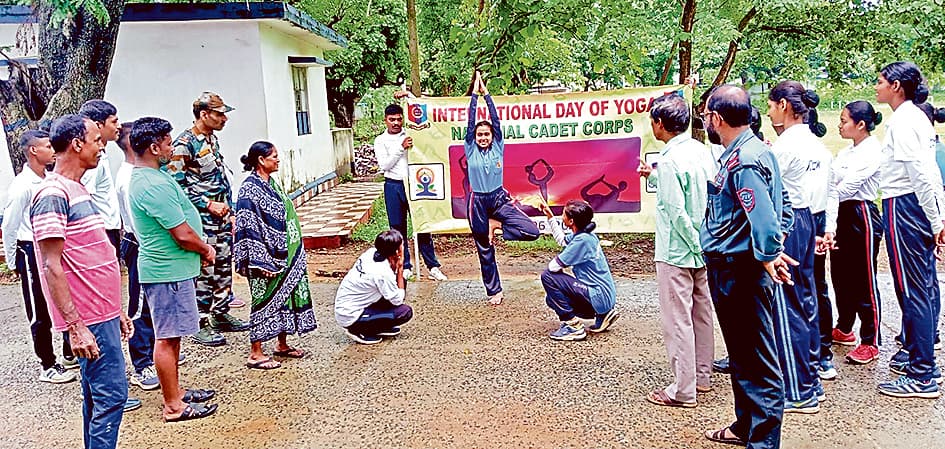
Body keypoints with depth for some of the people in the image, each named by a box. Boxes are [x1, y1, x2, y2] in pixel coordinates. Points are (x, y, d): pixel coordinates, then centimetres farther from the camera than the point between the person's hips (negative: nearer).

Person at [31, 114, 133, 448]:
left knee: (97, 396, 15)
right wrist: (75, 327, -21)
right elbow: (52, 266, -18)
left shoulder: (77, 190, 16)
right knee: (111, 394, -7)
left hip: (102, 313, 10)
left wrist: (116, 309, 21)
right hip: (88, 320, -10)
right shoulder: (52, 194, -14)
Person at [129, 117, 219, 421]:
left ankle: (175, 392, 31)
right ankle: (173, 406, 9)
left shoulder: (142, 177, 11)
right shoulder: (155, 185, -23)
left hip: (168, 268, 11)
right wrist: (207, 250, -5)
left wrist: (201, 248, 9)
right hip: (168, 271, -11)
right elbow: (183, 235, -24)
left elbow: (180, 222, 18)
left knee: (171, 335, 19)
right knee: (167, 338, -1)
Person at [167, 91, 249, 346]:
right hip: (202, 220, -9)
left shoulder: (212, 139, 13)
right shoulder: (184, 145, -15)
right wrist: (208, 205, -17)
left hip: (221, 215, 9)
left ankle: (221, 315, 27)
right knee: (203, 271, -4)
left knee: (224, 266, 15)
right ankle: (200, 325, 6)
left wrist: (229, 212, 19)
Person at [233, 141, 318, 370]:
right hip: (268, 259, -9)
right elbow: (249, 227, -19)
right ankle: (255, 353, 8)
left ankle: (282, 344, 27)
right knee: (265, 300, -2)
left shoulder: (272, 184, 11)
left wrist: (295, 253, 20)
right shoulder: (249, 189, -16)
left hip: (286, 255, 9)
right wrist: (261, 262, -22)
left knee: (287, 295, 14)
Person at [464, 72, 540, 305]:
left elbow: (496, 121, -4)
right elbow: (470, 123, -5)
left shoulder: (498, 147, 3)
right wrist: (474, 94, -5)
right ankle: (494, 291, 19)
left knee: (532, 231, -18)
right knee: (485, 251, 5)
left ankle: (496, 225, 5)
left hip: (499, 199, 1)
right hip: (478, 202, -1)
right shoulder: (471, 150, 2)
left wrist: (486, 94, -5)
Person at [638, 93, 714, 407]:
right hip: (700, 250, 9)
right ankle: (702, 376, 31)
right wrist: (653, 176, 24)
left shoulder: (670, 161, -21)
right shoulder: (699, 150, 5)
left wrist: (695, 244, -12)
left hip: (677, 252, -9)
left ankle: (683, 390, 7)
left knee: (677, 320, 0)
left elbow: (677, 213, -23)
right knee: (701, 313, 18)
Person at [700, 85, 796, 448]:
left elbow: (762, 211, -31)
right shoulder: (737, 153, 13)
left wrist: (769, 253, -35)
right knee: (741, 354, 22)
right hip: (727, 269, 11)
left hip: (741, 272, -11)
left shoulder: (745, 159, -21)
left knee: (758, 361, -3)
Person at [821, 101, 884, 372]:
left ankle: (870, 343, 8)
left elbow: (845, 189, -18)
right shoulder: (846, 153, 12)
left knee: (864, 282, -2)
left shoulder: (872, 152, -12)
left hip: (862, 218, -8)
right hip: (841, 218, 8)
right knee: (841, 277, 15)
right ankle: (844, 330, 31)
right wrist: (829, 228, -5)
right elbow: (834, 191, 5)